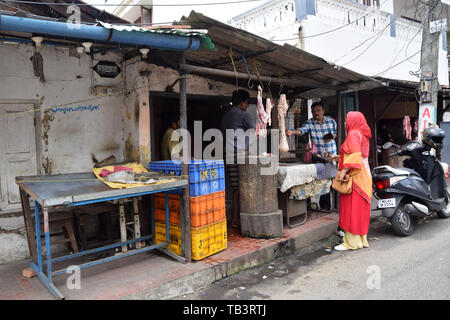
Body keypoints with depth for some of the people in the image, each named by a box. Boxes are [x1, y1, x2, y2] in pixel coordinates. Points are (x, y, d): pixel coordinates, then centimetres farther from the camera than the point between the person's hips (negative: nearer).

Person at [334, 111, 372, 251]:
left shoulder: (353, 134, -10)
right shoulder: (363, 134, 19)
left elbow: (354, 156, -22)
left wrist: (343, 171, -24)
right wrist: (340, 156, 27)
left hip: (354, 176, -10)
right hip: (363, 176, 10)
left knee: (351, 208, -6)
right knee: (360, 209, 13)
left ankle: (352, 242, -2)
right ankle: (362, 239, 19)